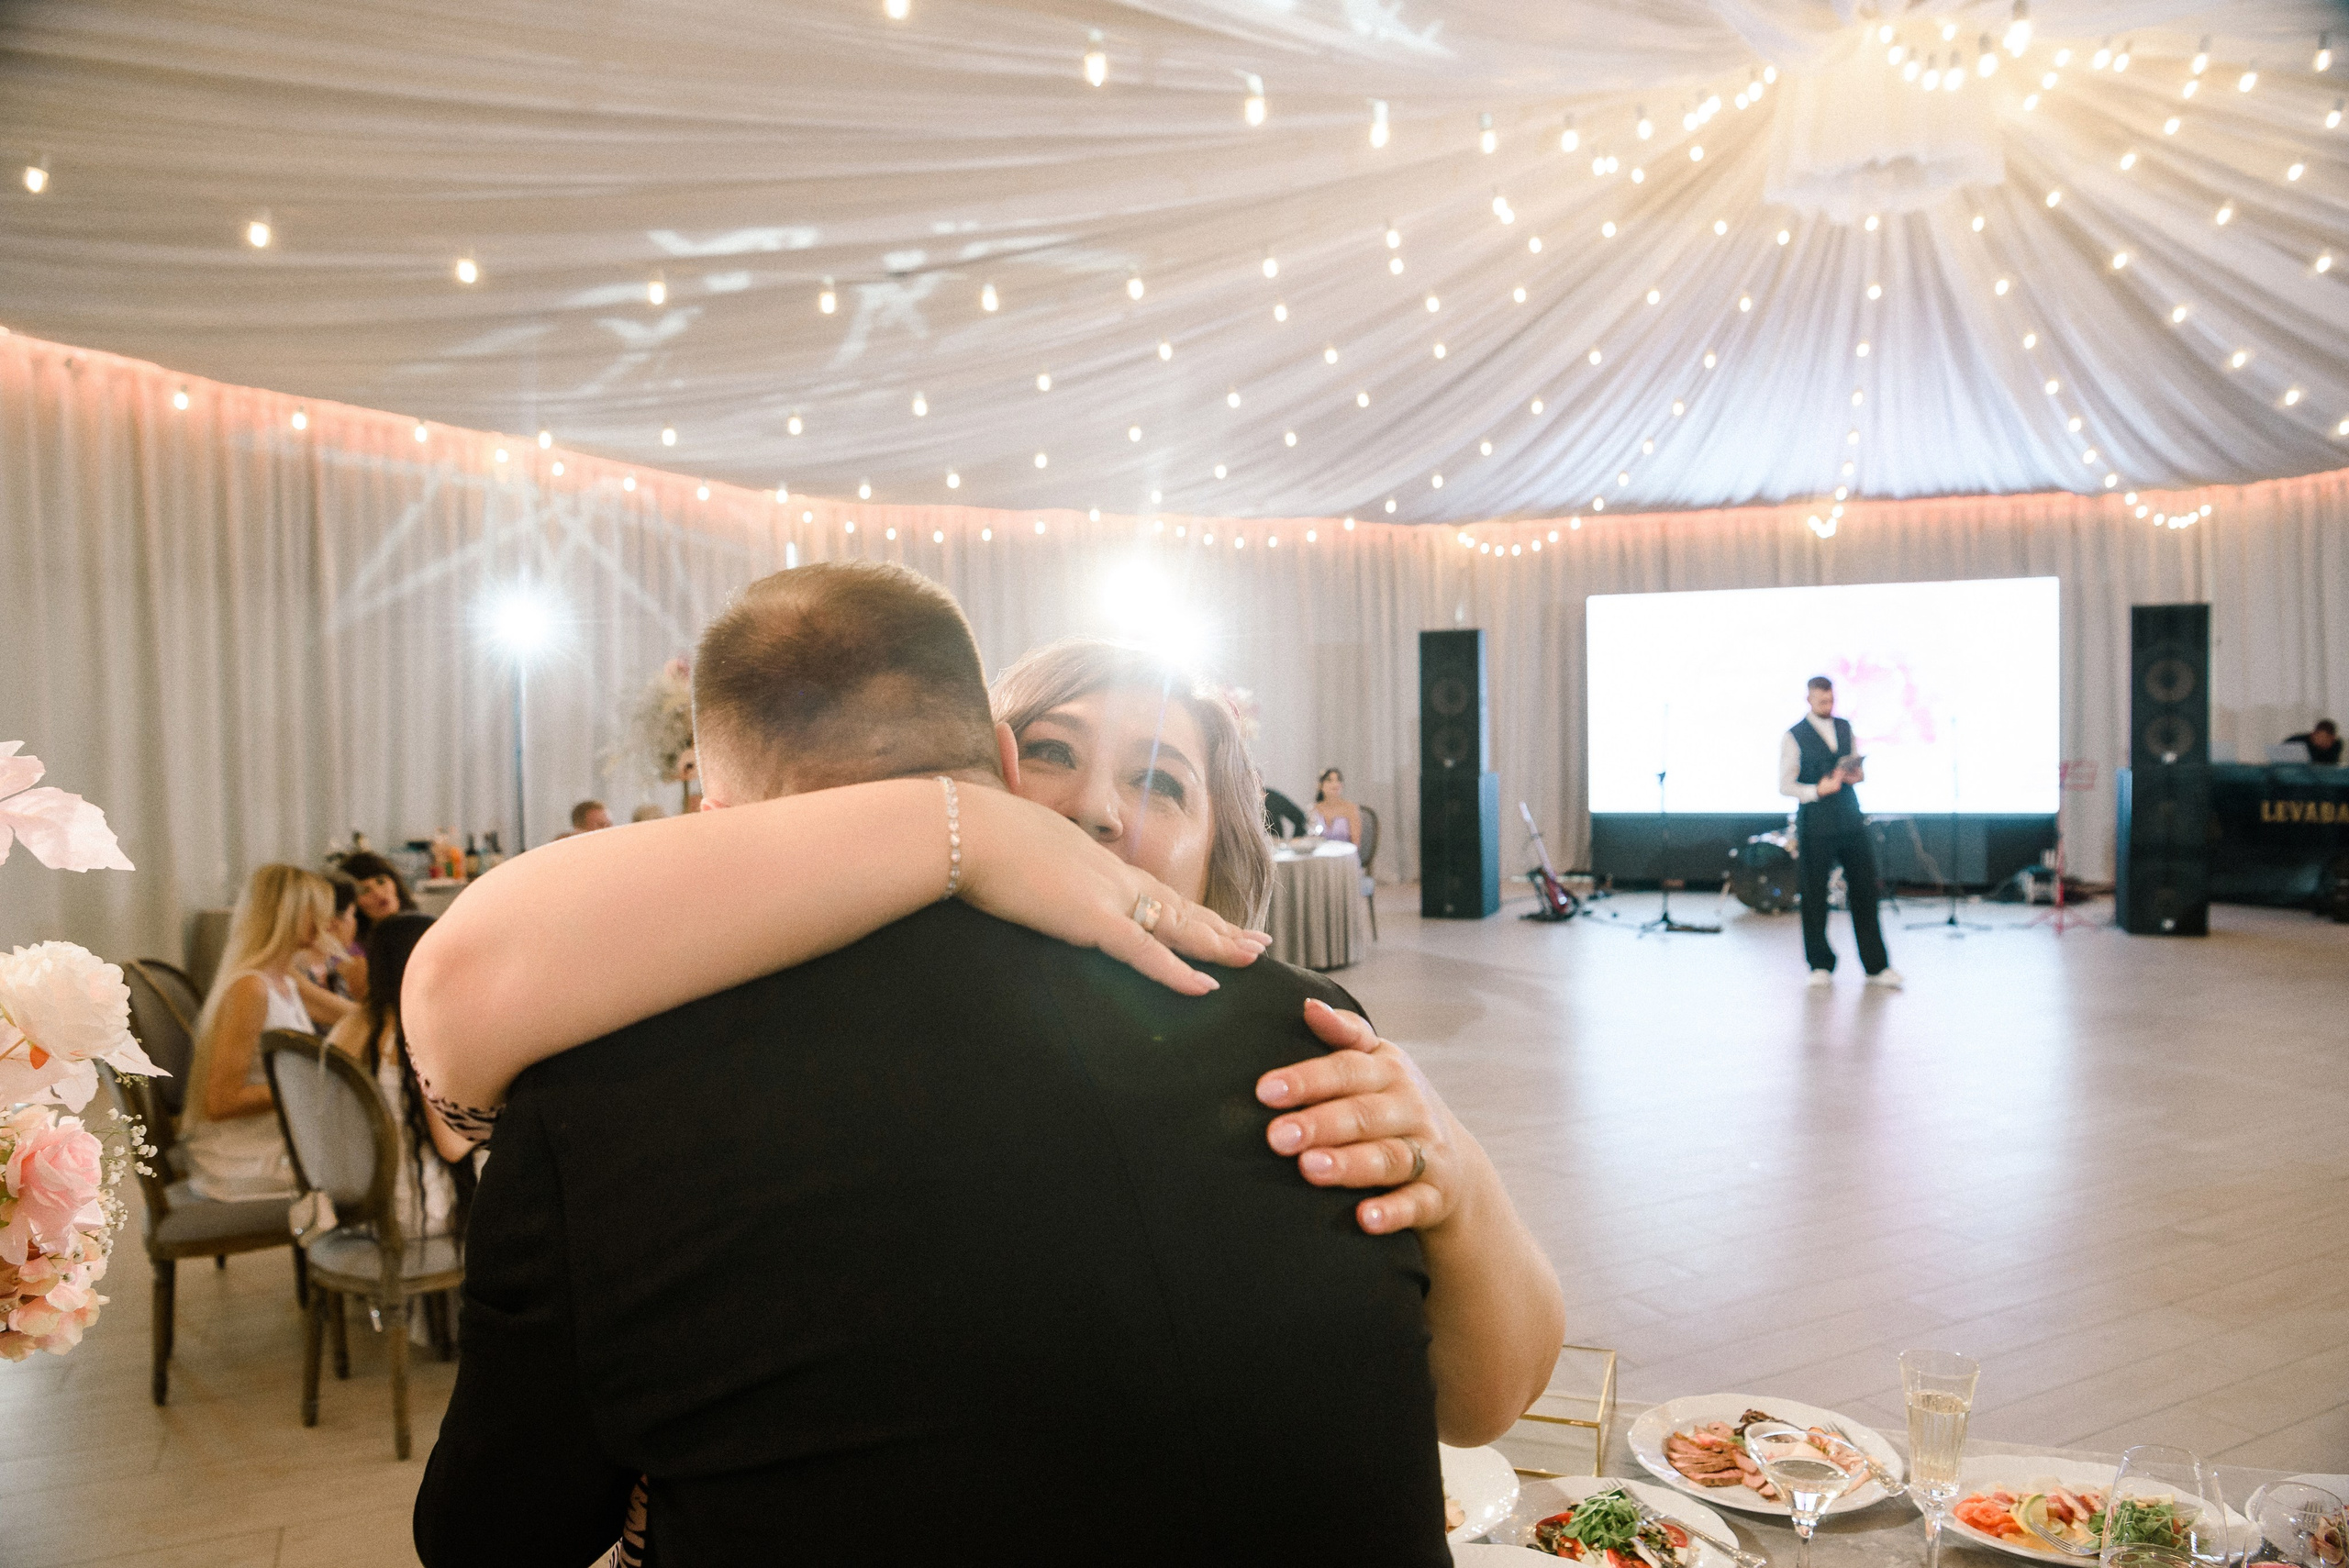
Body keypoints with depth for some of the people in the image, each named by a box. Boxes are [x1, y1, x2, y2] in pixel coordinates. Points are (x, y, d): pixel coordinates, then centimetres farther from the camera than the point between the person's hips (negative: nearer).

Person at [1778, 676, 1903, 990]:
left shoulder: (1845, 727, 11)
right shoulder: (1794, 737, -5)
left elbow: (1859, 767, 21)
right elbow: (1785, 785, -6)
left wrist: (1857, 774, -3)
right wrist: (1817, 790, -20)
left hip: (1851, 820, 4)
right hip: (1816, 825, -4)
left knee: (1865, 889, 2)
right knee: (1815, 895, 2)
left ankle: (1876, 967, 8)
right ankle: (1821, 965, 17)